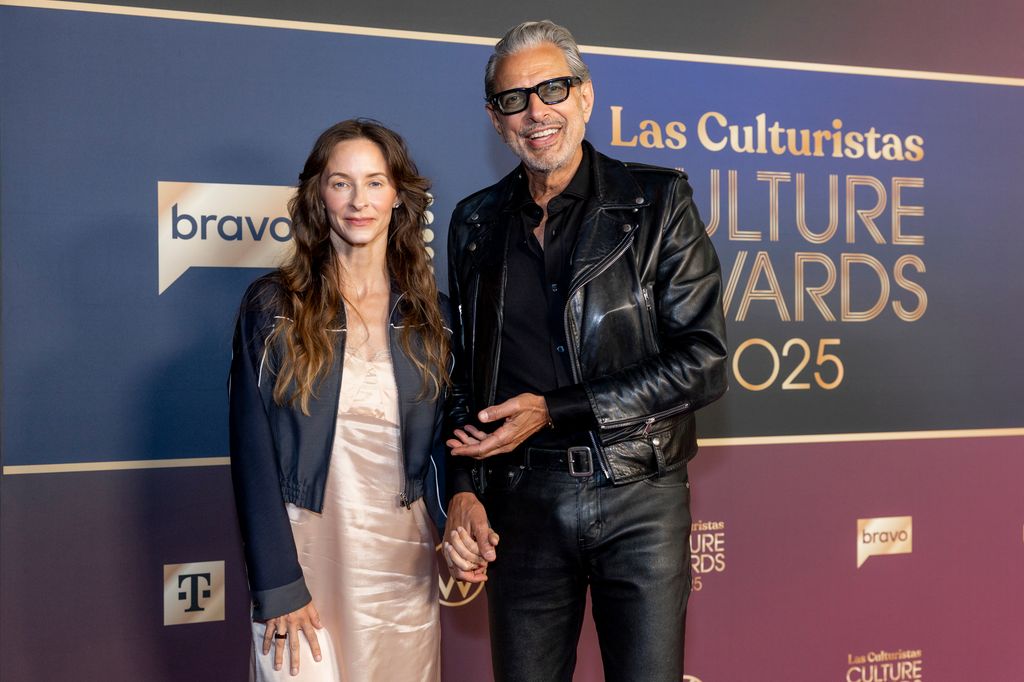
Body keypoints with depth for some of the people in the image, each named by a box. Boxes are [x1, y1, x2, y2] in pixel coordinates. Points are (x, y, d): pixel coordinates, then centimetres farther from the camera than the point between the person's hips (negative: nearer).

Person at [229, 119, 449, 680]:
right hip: (302, 553, -2)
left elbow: (437, 444, 8)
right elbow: (253, 454, -5)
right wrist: (278, 586, -10)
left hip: (402, 561, 3)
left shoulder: (430, 312, 5)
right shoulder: (272, 306, -4)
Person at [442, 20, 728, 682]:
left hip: (639, 497, -2)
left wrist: (555, 411, -14)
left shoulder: (658, 200, -3)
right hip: (522, 502, 3)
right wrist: (463, 490, -1)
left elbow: (703, 362, -9)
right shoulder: (476, 224, 8)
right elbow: (463, 373, 13)